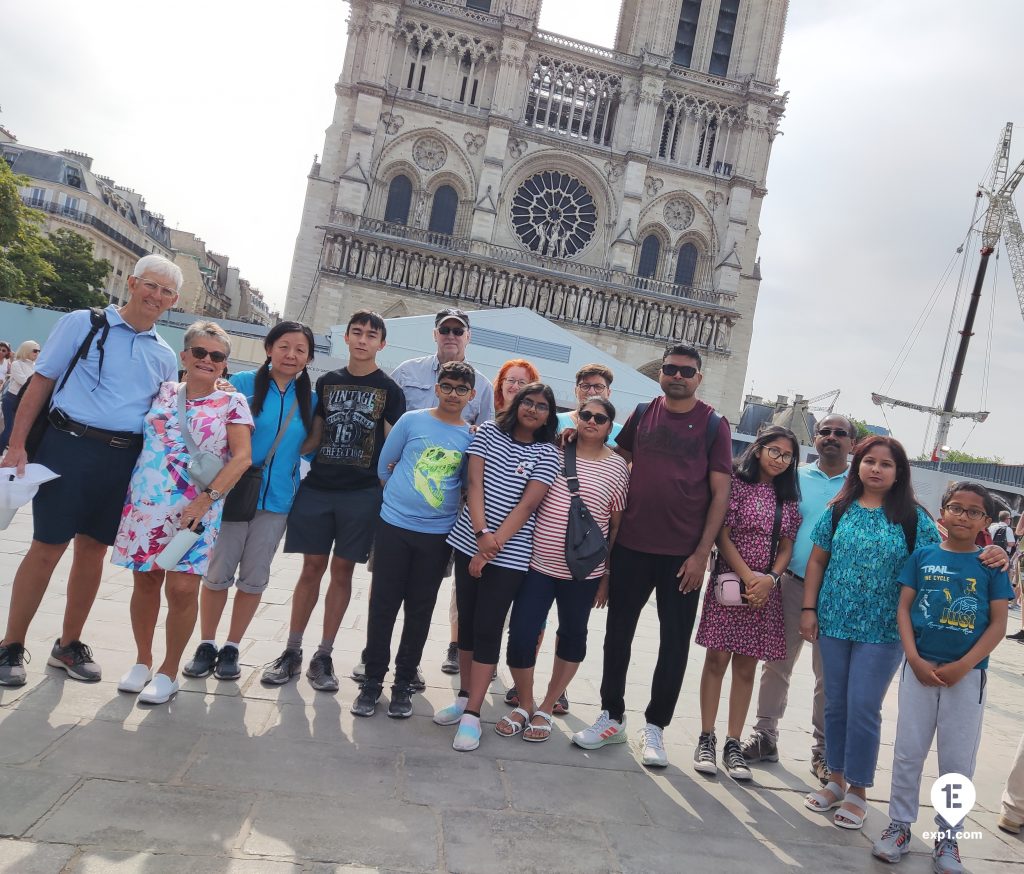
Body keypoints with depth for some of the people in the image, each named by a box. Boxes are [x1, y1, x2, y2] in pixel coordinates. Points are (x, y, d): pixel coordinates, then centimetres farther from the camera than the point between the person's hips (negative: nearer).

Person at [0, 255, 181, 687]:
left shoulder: (165, 356, 12)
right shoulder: (82, 323, 1)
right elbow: (41, 382, 0)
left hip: (123, 458, 4)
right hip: (69, 445, -4)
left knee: (93, 550, 10)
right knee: (47, 547, -1)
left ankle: (69, 644, 23)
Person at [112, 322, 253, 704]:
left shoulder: (232, 403, 0)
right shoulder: (163, 391, 9)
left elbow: (242, 457, -8)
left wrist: (207, 499, -15)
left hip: (195, 511, -3)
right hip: (146, 504, 3)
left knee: (182, 588, -7)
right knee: (145, 582, 10)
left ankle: (168, 672, 10)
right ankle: (142, 661, 28)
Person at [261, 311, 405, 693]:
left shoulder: (389, 390, 3)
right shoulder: (327, 382, 11)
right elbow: (315, 437, 15)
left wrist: (386, 491, -7)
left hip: (362, 493, -2)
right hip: (317, 487, 2)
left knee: (342, 571, 4)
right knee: (312, 567, 6)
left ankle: (323, 657, 14)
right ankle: (292, 651, 16)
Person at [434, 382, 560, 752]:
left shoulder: (547, 454, -1)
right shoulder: (488, 433, 5)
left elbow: (528, 504, -10)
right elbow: (474, 483, -4)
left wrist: (494, 544, -17)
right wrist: (481, 533, -17)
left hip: (509, 553, -3)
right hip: (469, 540, 3)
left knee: (487, 629, -3)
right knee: (467, 621, 11)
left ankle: (472, 715, 5)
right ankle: (465, 697, 26)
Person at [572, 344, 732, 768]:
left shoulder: (714, 425, -2)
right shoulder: (642, 414, 6)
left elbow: (720, 493, -4)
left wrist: (702, 552, -10)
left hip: (683, 553, -2)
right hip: (631, 545, 3)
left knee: (675, 642, 7)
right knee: (618, 632, 10)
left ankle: (655, 727, 22)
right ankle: (612, 717, 26)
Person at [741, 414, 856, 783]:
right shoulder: (796, 477, 4)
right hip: (793, 584, 1)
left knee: (828, 675, 8)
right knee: (776, 664, 8)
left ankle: (823, 751, 23)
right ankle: (765, 736, 22)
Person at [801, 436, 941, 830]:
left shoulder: (913, 517, -3)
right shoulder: (840, 510, 4)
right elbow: (817, 561, 6)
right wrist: (809, 609, 2)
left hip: (882, 631, -3)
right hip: (834, 623, 3)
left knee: (863, 708, 0)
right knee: (836, 704, 12)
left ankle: (858, 791, 17)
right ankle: (836, 780, 29)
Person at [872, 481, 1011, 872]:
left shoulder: (991, 566, 0)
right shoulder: (922, 556, 2)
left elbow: (998, 624, -3)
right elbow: (903, 608, 1)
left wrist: (962, 667, -12)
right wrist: (915, 659, -10)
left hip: (967, 675, 0)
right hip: (920, 668, 1)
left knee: (958, 761, 10)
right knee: (908, 752, 8)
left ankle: (947, 837, 26)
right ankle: (900, 825, 24)